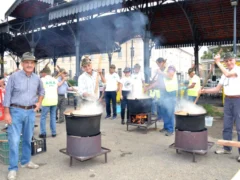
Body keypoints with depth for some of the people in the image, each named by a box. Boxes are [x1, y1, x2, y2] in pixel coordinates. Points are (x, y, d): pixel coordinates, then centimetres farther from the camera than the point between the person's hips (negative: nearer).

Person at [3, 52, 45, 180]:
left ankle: (26, 161, 31)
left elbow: (41, 91, 22)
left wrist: (39, 102, 6)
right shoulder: (14, 77, -8)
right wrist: (7, 113, -10)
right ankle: (13, 168, 6)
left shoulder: (37, 79, 5)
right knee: (14, 140, -5)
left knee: (28, 139, 14)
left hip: (31, 112, 4)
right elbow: (8, 95, -7)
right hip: (16, 111, -4)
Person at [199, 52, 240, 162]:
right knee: (227, 126, 13)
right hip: (228, 100, 7)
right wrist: (205, 91, -3)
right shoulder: (225, 74, 12)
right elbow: (217, 89, 11)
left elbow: (228, 74, -29)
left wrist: (217, 62, -21)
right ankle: (227, 148, 26)